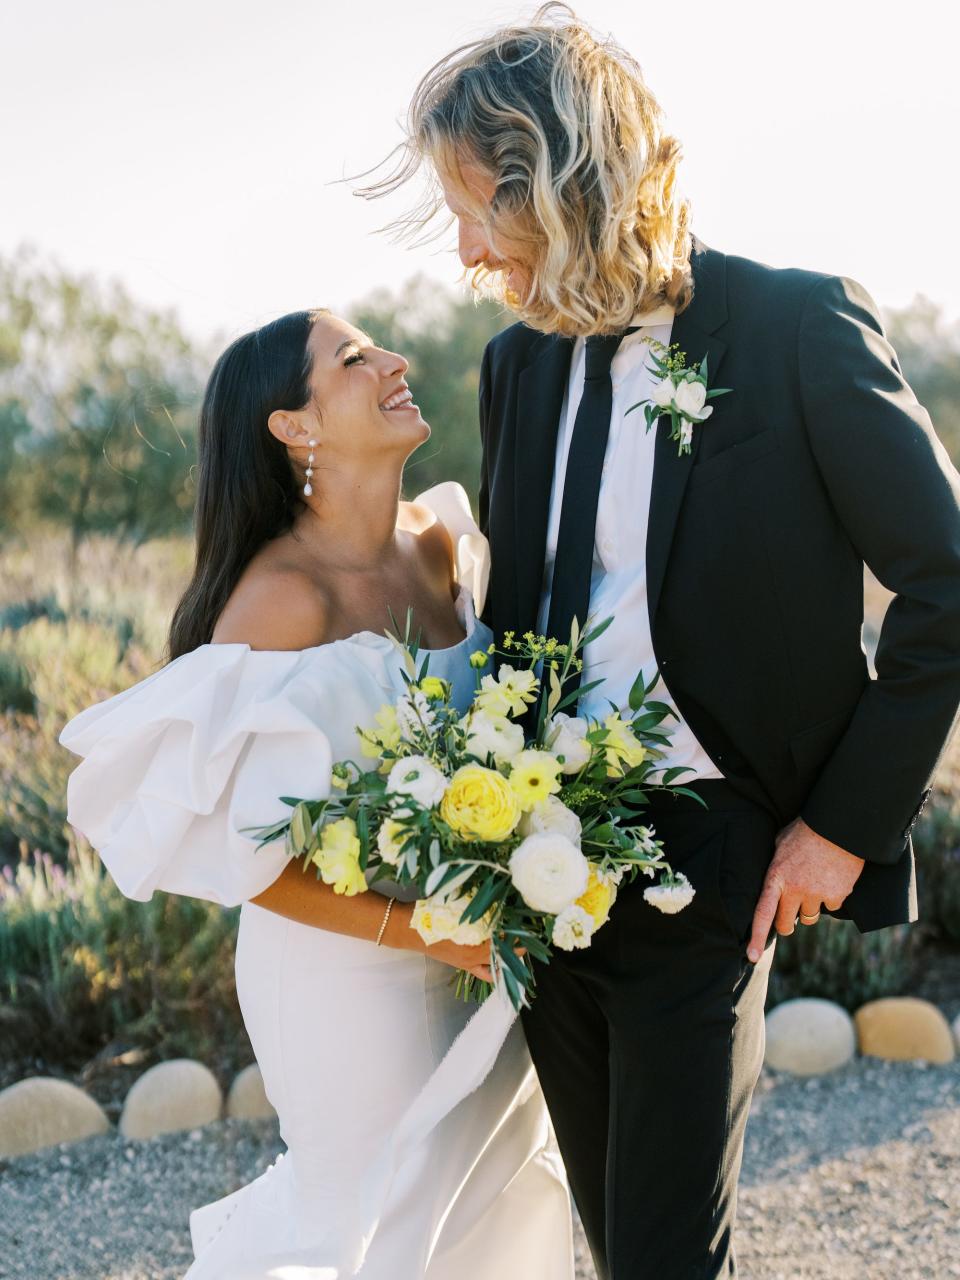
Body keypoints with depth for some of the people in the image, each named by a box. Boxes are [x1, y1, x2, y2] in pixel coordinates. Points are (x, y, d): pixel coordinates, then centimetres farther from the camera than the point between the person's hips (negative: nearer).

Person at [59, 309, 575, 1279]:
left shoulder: (442, 543, -2)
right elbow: (224, 842, -21)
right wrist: (419, 930, -22)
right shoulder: (281, 597, -22)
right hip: (352, 967, -7)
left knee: (503, 1198, 20)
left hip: (480, 943, 7)